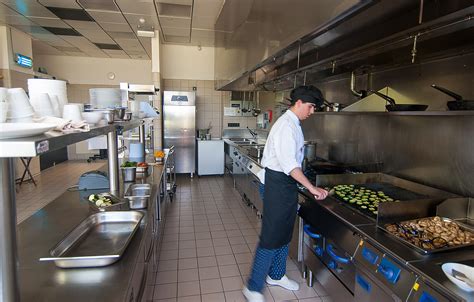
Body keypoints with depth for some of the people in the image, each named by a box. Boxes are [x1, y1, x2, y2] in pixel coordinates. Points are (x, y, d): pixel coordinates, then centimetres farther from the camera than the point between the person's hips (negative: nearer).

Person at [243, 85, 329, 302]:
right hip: (278, 184, -10)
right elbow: (289, 163, -28)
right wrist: (311, 188, -29)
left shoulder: (293, 124, 14)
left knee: (285, 233, 19)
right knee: (271, 237, -3)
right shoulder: (286, 125, -19)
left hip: (288, 183, 10)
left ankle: (276, 275, 36)